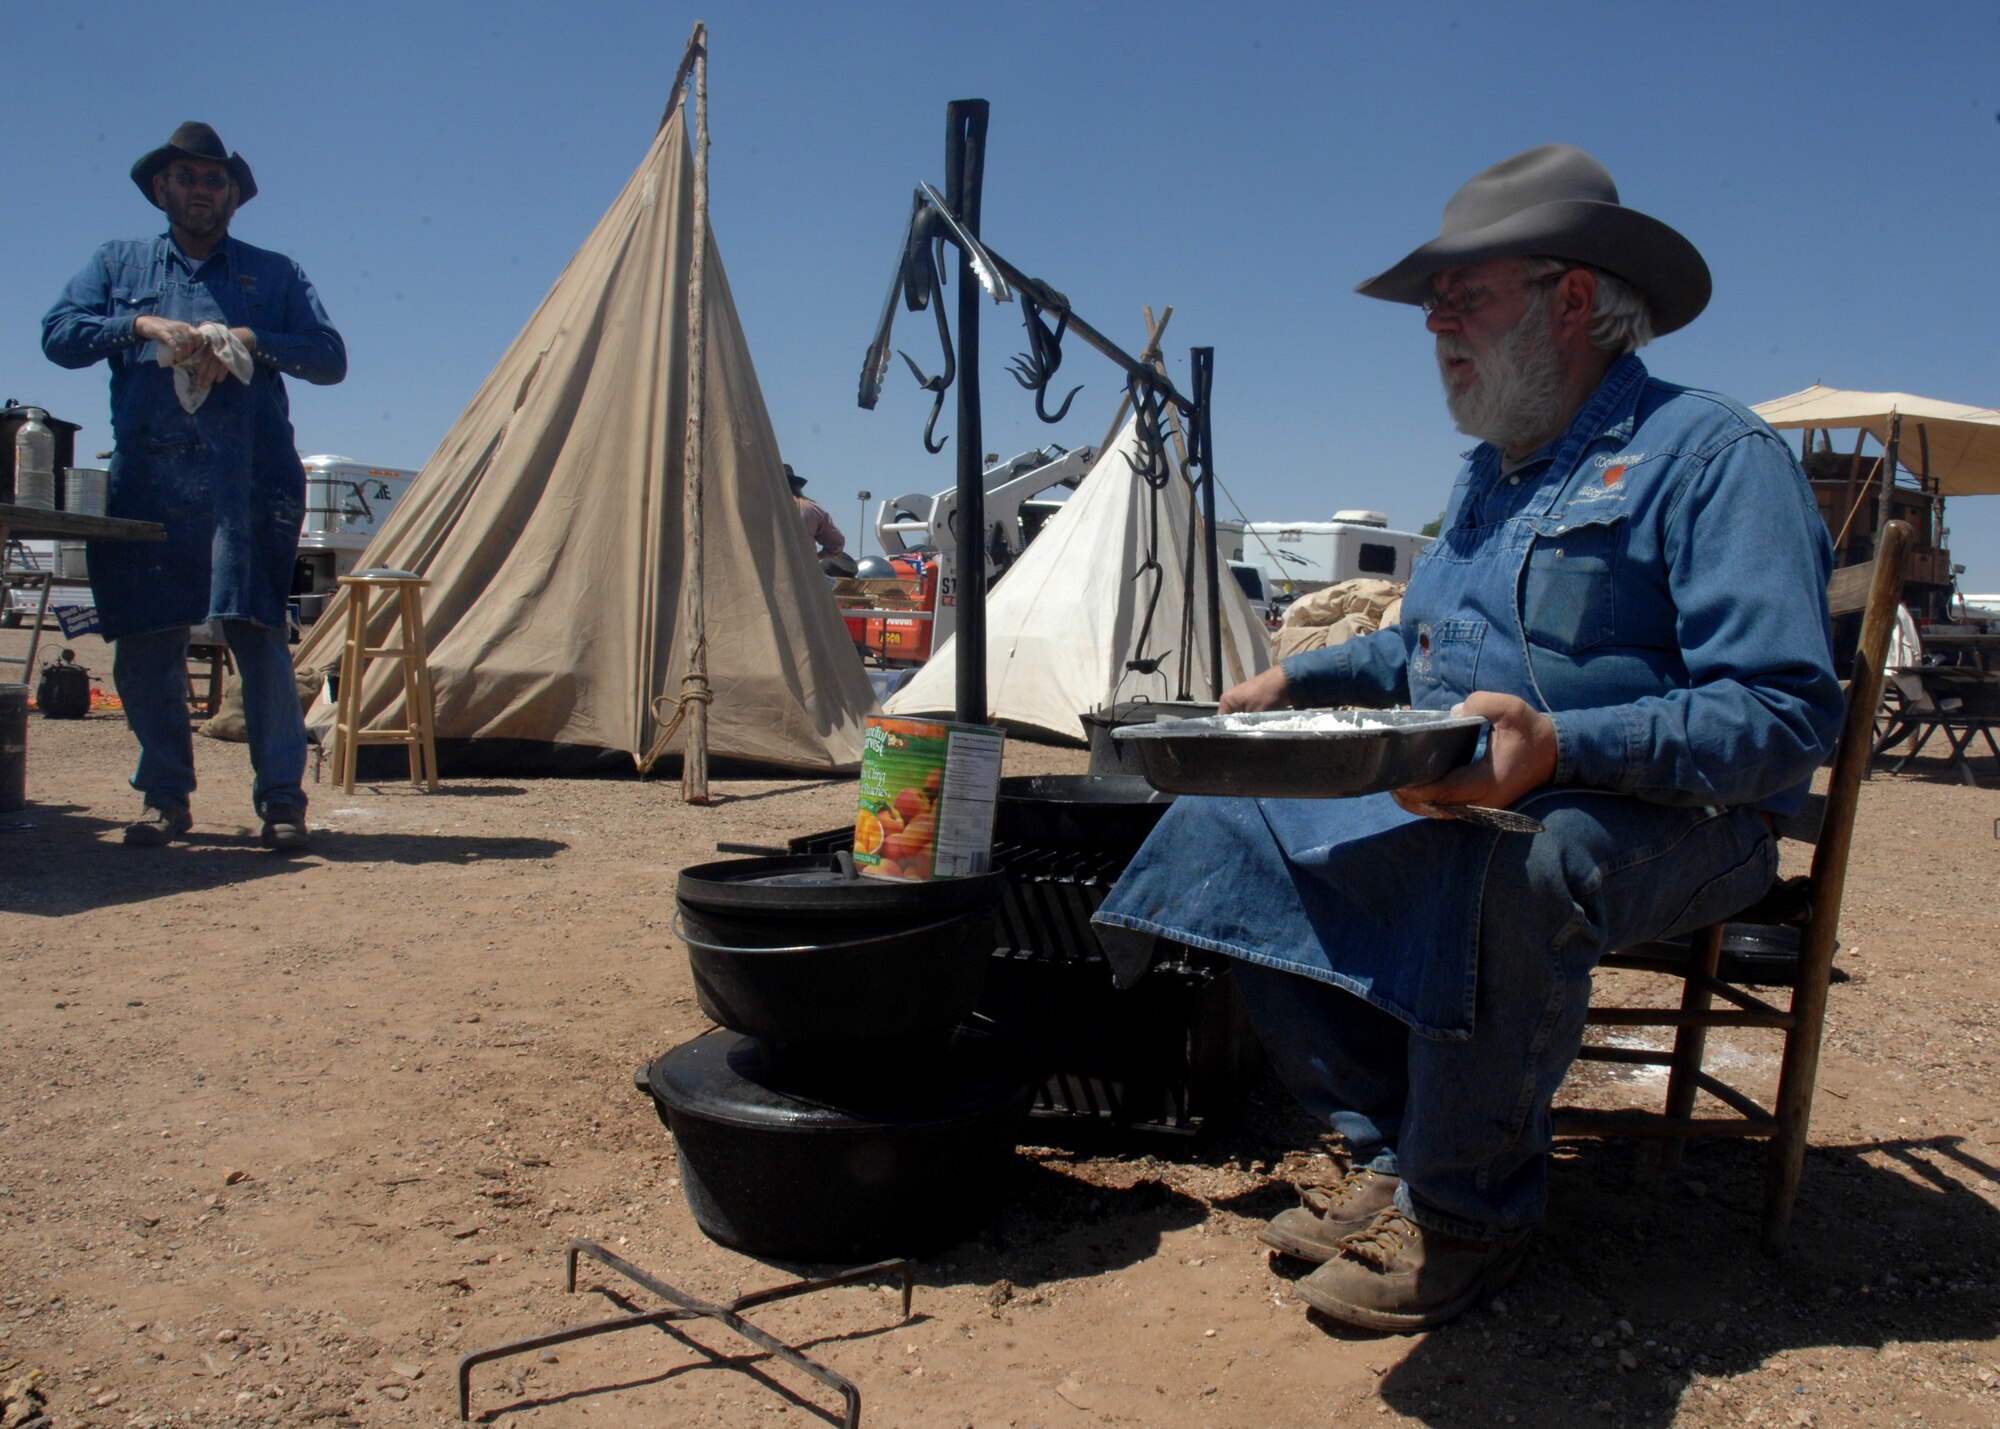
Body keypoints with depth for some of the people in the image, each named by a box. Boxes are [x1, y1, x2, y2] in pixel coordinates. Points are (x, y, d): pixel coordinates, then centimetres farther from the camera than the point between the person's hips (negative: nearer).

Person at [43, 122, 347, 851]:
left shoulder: (274, 273, 17)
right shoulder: (118, 262, 21)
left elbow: (330, 357, 6)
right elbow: (57, 334, 9)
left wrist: (252, 342, -9)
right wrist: (140, 327, -7)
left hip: (247, 482, -2)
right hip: (146, 483, 2)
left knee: (256, 631, -11)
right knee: (143, 641, 1)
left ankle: (282, 797, -4)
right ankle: (165, 796, 14)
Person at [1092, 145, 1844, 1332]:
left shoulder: (1713, 454, -9)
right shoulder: (1492, 473, 19)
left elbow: (1785, 717, -20)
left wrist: (1561, 745, -35)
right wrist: (1301, 682, 17)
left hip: (1662, 820, -8)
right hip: (1454, 802, 8)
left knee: (1509, 865, -41)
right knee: (1236, 826, -8)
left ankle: (1470, 1207, -16)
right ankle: (1395, 1154, -4)